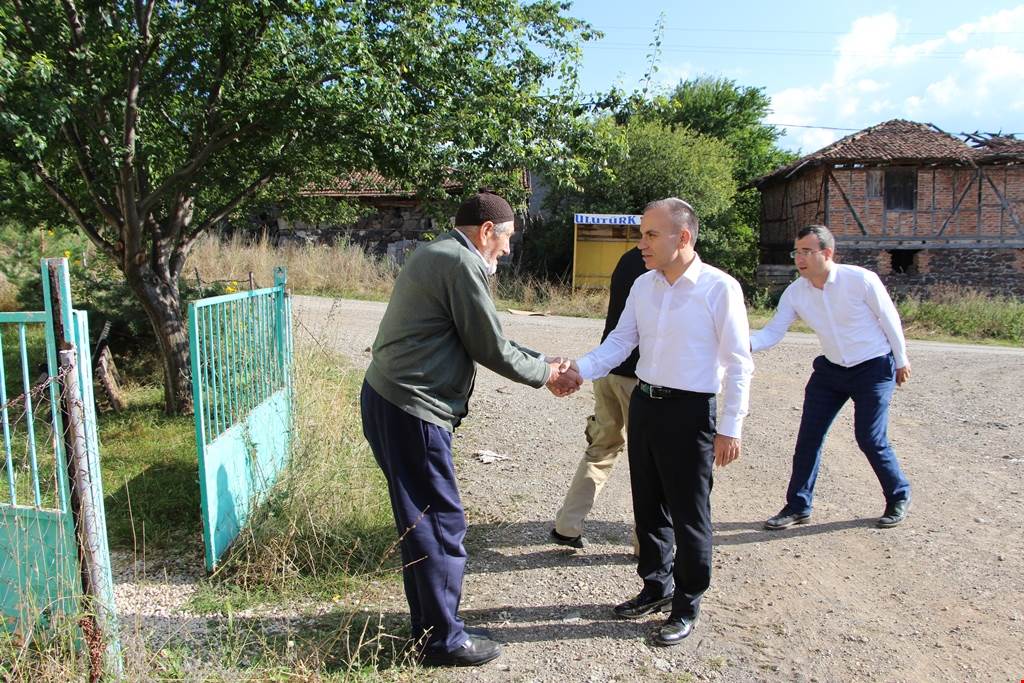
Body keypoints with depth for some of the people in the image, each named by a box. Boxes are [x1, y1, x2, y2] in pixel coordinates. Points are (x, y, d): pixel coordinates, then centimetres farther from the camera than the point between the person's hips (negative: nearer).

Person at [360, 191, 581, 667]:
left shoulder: (440, 255, 18)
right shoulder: (462, 262, -14)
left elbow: (486, 338, 20)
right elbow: (490, 349, -11)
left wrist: (542, 362, 17)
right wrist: (544, 374, 5)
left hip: (389, 400, 11)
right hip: (411, 410, -11)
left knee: (421, 521, 18)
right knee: (442, 523, 1)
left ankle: (428, 627, 32)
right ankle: (445, 640, 16)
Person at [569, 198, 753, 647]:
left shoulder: (720, 288, -14)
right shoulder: (643, 285, 4)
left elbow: (738, 364, -10)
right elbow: (620, 341, 6)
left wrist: (730, 428, -11)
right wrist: (579, 370, -10)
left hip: (689, 411, -6)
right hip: (643, 403, 6)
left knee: (689, 515, 7)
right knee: (648, 506, 18)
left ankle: (687, 606, 27)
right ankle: (657, 586, 39)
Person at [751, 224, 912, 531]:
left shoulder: (861, 280, -21)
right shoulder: (795, 293, -10)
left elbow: (890, 319, -8)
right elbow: (772, 333, -12)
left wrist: (901, 360, 3)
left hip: (874, 369, -4)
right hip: (830, 370, 5)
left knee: (870, 439, -5)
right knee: (808, 437, 1)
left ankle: (899, 497, 25)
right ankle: (798, 507, 15)